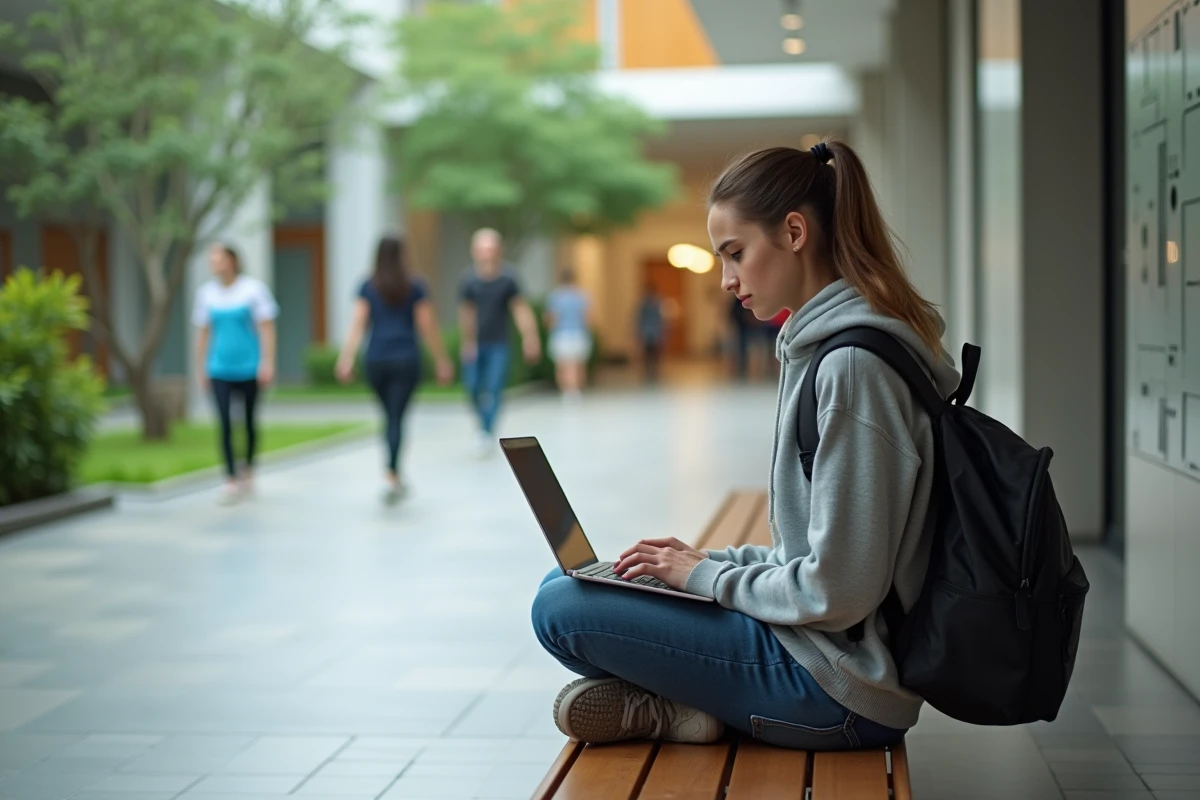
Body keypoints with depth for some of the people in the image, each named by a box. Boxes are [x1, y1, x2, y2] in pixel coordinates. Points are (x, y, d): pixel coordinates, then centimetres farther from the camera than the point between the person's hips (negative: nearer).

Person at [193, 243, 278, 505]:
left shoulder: (253, 288, -4)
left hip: (249, 368, -2)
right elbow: (203, 333, 12)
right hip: (220, 370, 2)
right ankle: (231, 480, -5)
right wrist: (201, 369, 12)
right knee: (225, 423, -8)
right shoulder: (206, 293, 6)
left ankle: (248, 472, 28)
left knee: (249, 422, 9)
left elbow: (266, 328, -6)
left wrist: (268, 362, -13)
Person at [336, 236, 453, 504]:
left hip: (376, 360, 2)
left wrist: (346, 359, -6)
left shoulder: (368, 287, 4)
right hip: (406, 359, -2)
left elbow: (357, 324, -3)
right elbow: (427, 326, 0)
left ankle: (396, 477, 24)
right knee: (397, 419, -5)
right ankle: (390, 475, -20)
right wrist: (441, 361, 7)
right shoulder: (415, 286, 0)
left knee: (390, 416, 17)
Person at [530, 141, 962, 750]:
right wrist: (714, 561, 8)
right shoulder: (823, 345, 13)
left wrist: (709, 576, -10)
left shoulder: (853, 364, -20)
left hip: (837, 690, -11)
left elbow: (839, 591, -24)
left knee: (560, 609, -14)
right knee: (567, 585, 13)